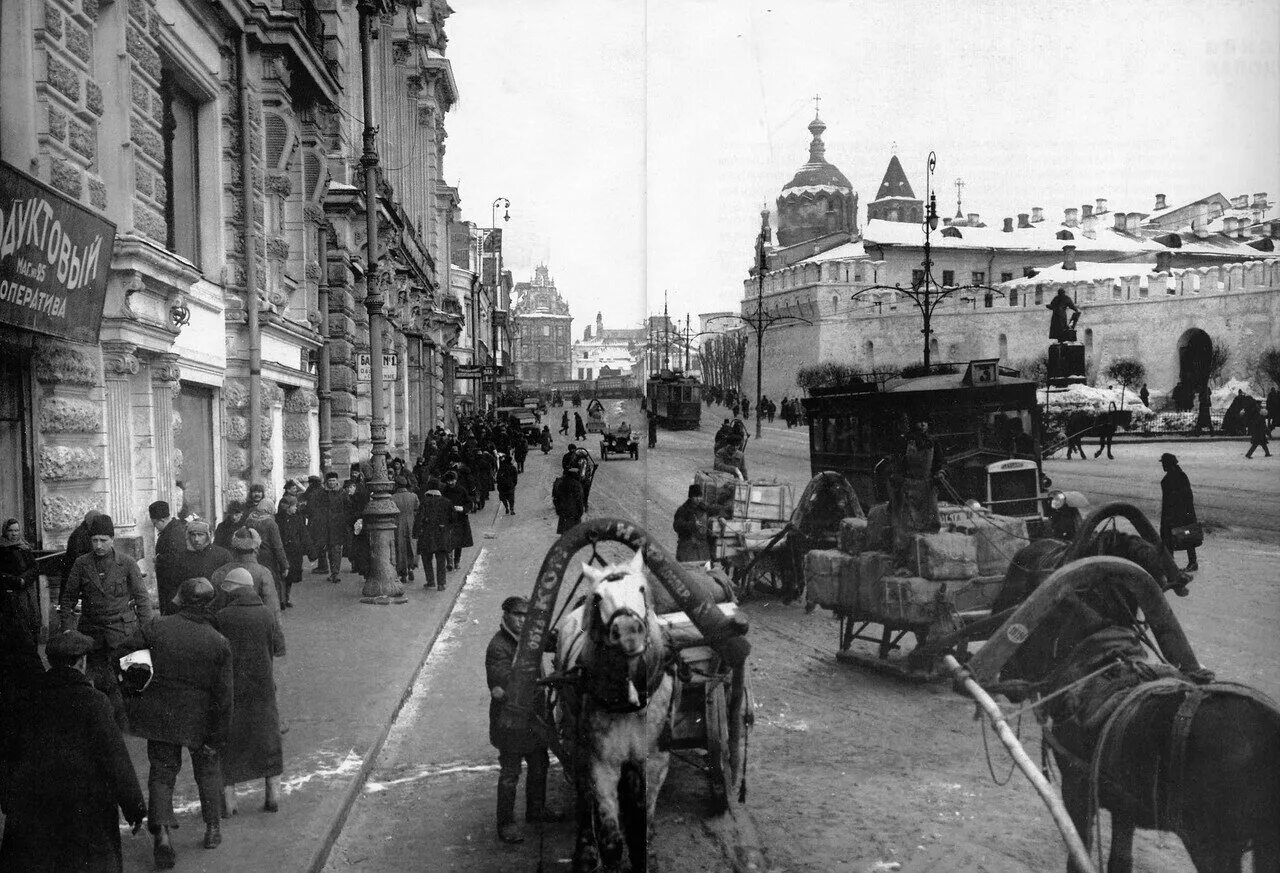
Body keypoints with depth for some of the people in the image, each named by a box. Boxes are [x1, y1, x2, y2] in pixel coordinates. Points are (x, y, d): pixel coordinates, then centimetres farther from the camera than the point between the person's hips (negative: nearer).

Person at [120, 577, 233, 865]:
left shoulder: (157, 627, -8)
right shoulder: (219, 642, -9)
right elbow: (223, 695, -8)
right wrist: (219, 737, -1)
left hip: (159, 715, 0)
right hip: (199, 719, 0)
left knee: (162, 771, 12)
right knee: (207, 768, 20)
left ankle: (161, 829, -5)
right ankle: (213, 826, 28)